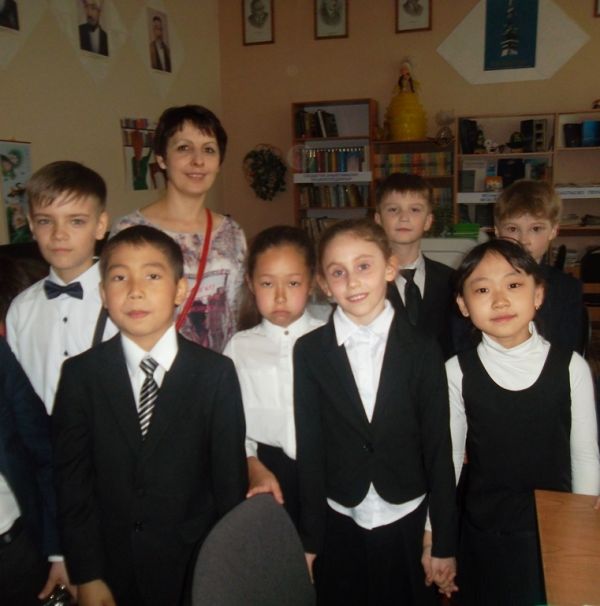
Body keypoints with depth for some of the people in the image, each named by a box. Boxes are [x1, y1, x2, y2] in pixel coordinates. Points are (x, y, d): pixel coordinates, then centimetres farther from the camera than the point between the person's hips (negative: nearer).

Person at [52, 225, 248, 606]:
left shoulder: (216, 373, -9)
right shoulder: (80, 374, -5)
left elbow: (231, 479, -6)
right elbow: (71, 479, -4)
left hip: (197, 567, -1)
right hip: (114, 570, 1)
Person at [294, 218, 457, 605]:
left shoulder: (422, 350, -6)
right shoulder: (309, 351, -6)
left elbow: (439, 450, -3)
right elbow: (309, 449, -4)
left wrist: (444, 543, -1)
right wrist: (309, 540, -1)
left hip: (409, 526, 0)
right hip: (339, 527, 0)